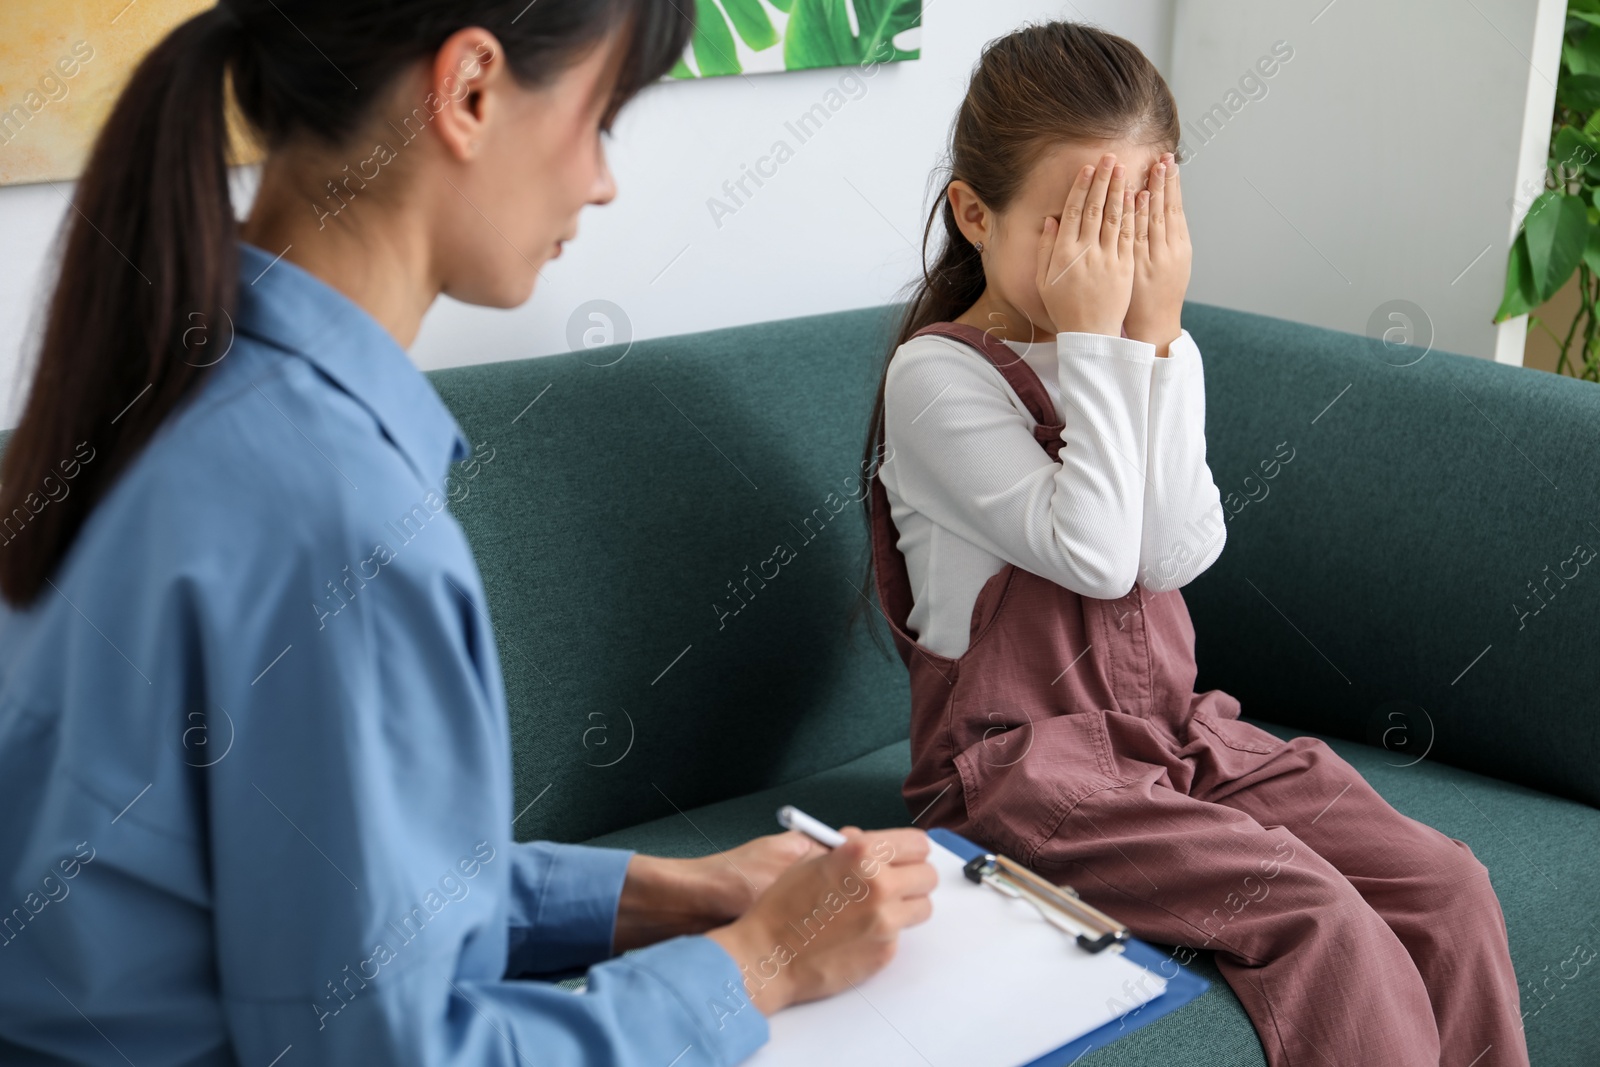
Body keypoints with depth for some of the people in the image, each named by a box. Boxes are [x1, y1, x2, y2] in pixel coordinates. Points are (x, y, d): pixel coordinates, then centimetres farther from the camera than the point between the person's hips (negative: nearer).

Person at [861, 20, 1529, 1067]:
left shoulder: (1157, 353, 7)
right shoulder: (936, 375, -11)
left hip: (1177, 729, 6)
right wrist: (1094, 340, -19)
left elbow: (1176, 553, -9)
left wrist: (1157, 340, -13)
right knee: (1322, 925, -23)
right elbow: (1096, 555, -21)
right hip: (1024, 758, -6)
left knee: (1446, 885, -8)